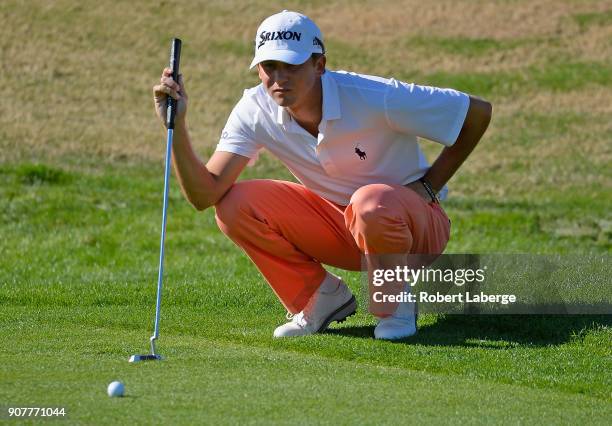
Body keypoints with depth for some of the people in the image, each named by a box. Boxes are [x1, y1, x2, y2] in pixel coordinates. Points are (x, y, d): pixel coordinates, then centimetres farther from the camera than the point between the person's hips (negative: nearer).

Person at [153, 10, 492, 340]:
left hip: (415, 227, -4)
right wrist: (177, 125, -34)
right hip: (337, 228, 4)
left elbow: (477, 113, -18)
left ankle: (395, 306, -9)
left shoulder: (373, 97, -27)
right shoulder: (255, 111, -14)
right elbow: (205, 195, -22)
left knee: (371, 202, -40)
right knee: (234, 205, -17)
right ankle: (321, 298, 2)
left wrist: (427, 186, -16)